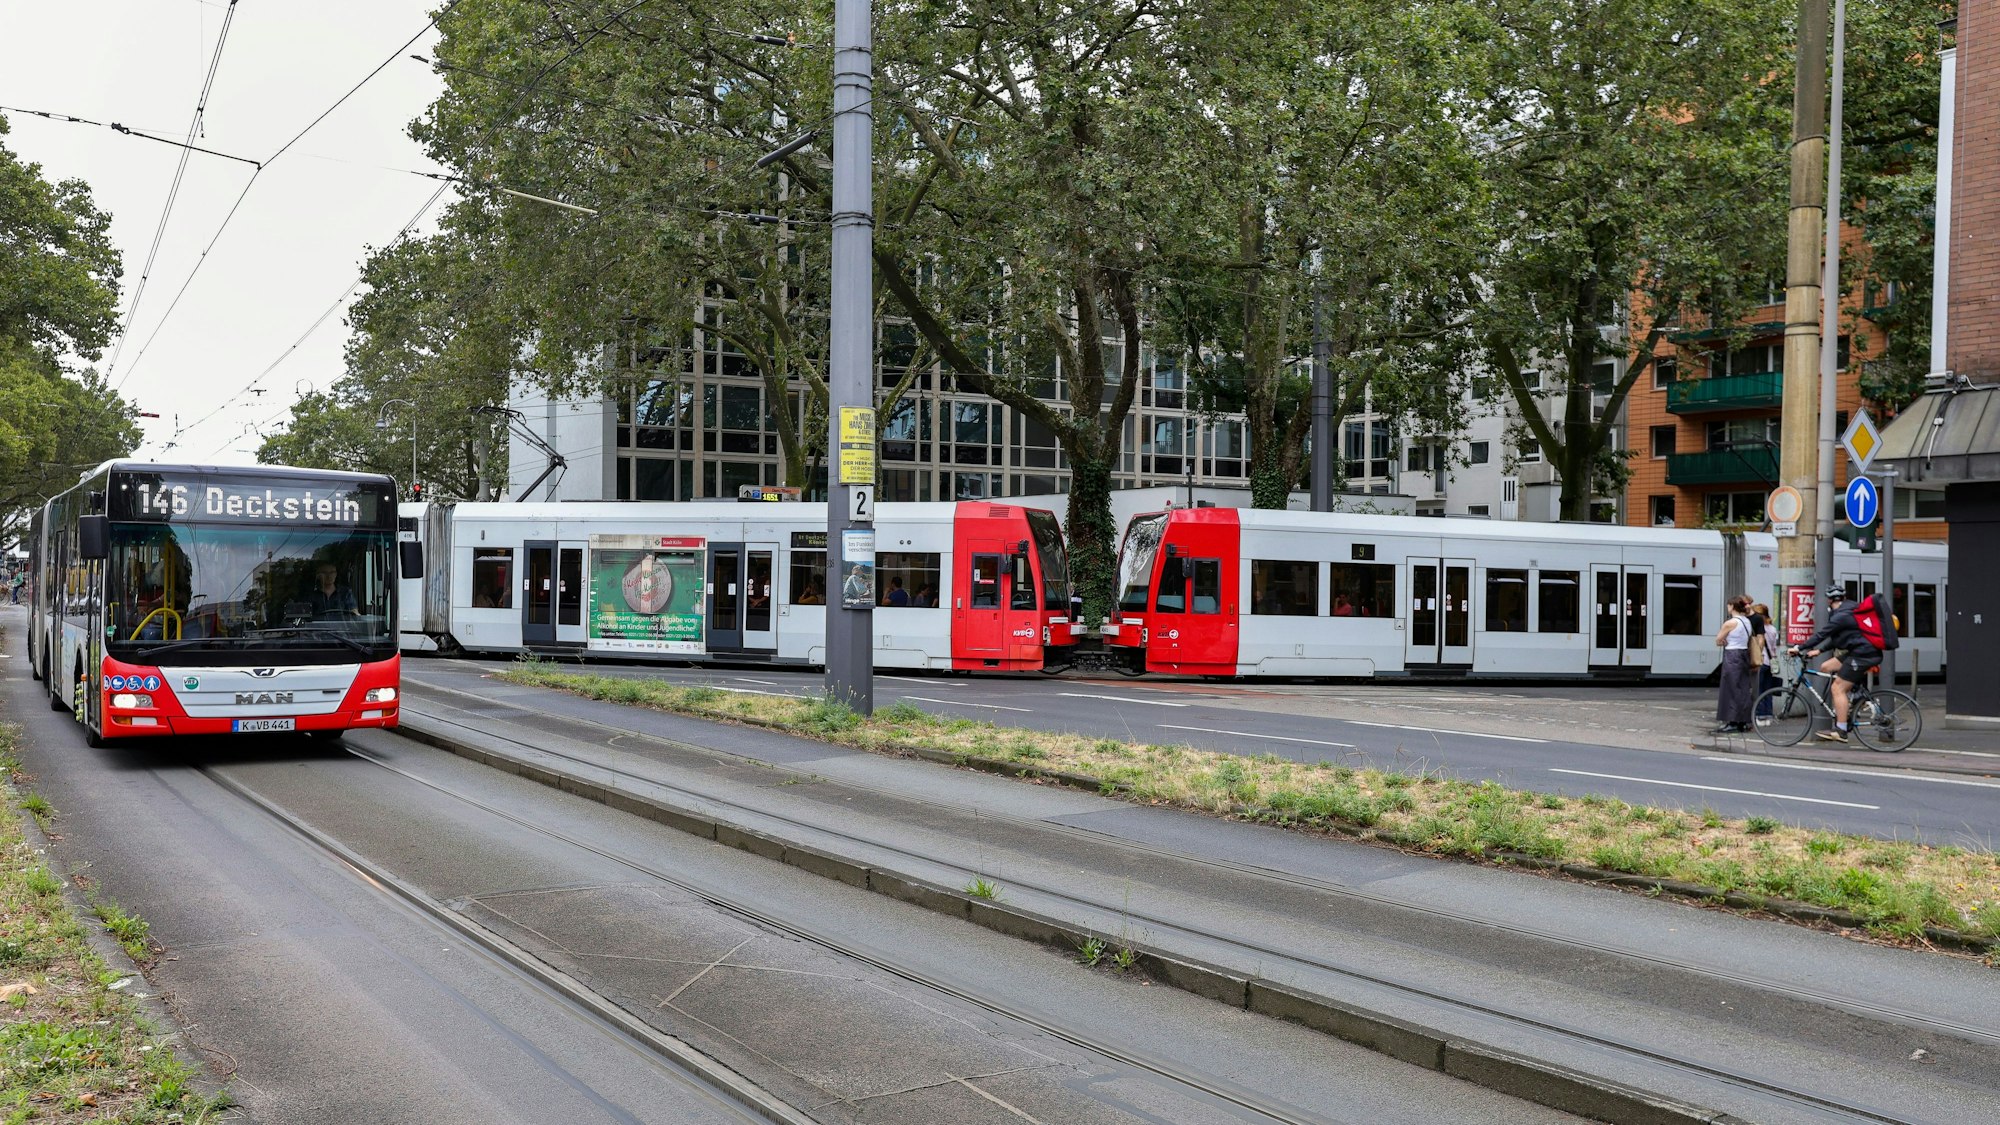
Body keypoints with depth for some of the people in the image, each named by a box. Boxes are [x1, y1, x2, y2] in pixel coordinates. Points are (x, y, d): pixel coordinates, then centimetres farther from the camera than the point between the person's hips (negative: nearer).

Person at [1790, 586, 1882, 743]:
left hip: (1862, 654, -10)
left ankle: (1840, 731, -10)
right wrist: (1819, 650, 14)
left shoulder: (1842, 615, -15)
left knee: (1838, 688, -9)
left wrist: (1799, 647, -16)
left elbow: (1822, 634, -19)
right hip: (1856, 652, 10)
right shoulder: (1847, 611, 17)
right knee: (1826, 667, 12)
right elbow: (1836, 639, 21)